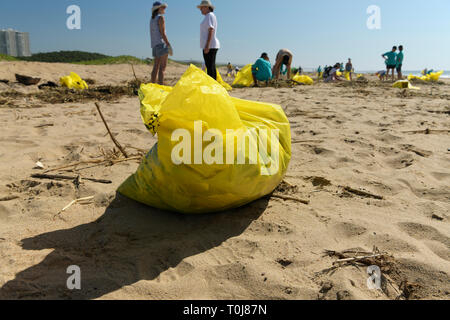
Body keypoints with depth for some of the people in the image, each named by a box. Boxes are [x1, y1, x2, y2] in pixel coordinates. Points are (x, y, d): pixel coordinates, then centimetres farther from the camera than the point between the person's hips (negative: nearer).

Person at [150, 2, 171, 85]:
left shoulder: (152, 19, 19)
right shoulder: (161, 17, -6)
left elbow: (152, 34, 19)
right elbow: (162, 33, -14)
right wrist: (169, 45, -14)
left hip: (154, 45, 9)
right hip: (161, 44, -9)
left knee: (156, 68, 6)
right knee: (162, 67, -12)